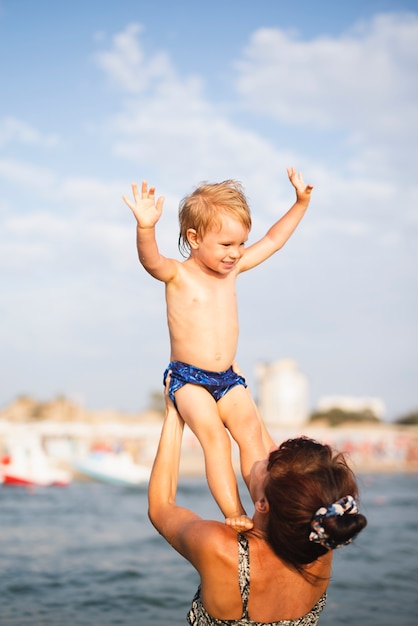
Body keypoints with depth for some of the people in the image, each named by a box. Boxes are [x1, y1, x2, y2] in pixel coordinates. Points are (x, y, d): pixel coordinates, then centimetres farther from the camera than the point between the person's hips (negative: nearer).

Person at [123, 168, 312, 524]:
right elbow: (150, 260, -29)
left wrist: (301, 202, 17)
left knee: (252, 430, -15)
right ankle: (235, 516, -23)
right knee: (214, 436, -22)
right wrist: (146, 227, -49)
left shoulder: (233, 268, 9)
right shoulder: (177, 274, -7)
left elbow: (274, 240, 18)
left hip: (228, 379, 5)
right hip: (188, 378, -5)